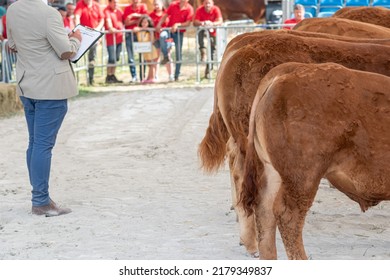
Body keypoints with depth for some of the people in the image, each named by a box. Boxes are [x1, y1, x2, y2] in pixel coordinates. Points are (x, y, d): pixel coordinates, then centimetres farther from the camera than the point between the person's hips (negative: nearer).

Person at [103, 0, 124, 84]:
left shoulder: (119, 11, 15)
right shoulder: (107, 11, -9)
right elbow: (108, 21, -25)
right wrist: (111, 28, -42)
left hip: (119, 37, 8)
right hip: (111, 37, -8)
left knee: (116, 58, 11)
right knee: (112, 58, -9)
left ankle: (113, 76, 19)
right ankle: (108, 77, 0)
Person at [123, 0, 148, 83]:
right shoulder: (127, 9, 7)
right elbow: (126, 22, -1)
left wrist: (135, 15, -12)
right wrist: (136, 21, -7)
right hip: (129, 34, 1)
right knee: (130, 56, -2)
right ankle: (134, 77, 2)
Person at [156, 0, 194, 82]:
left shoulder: (189, 9, -5)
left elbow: (188, 23, -10)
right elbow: (165, 16, 4)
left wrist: (178, 25, -22)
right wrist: (159, 24, -11)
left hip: (179, 32, -1)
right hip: (169, 29, 1)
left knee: (178, 54, 1)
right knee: (162, 35, -34)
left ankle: (177, 76, 10)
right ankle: (166, 57, -20)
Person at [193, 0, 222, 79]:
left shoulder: (216, 9, -18)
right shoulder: (200, 10, -19)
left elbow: (220, 21, -28)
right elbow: (195, 22, -25)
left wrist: (212, 23, -48)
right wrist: (202, 23, -47)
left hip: (212, 32, 1)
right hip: (203, 29, -1)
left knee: (212, 51, 2)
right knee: (201, 32, -38)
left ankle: (208, 71, 14)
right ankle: (203, 52, -35)